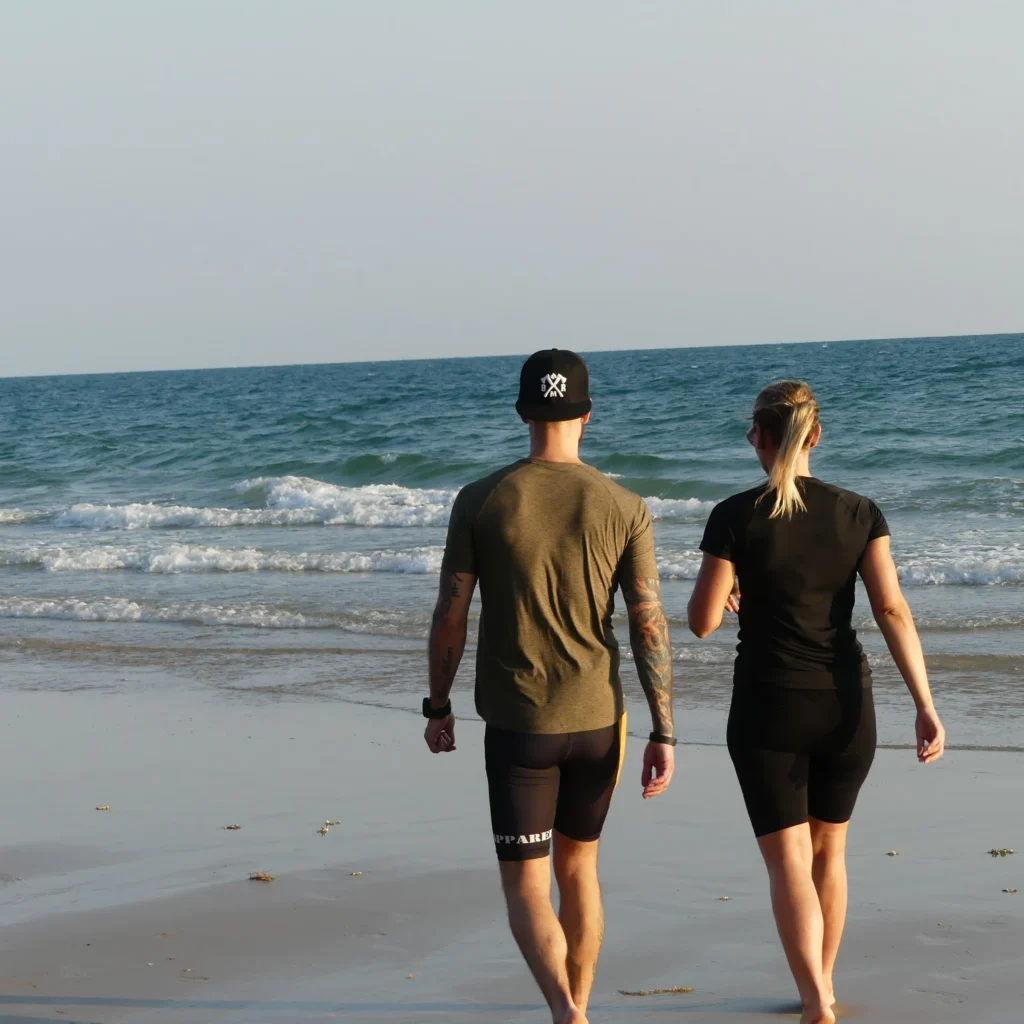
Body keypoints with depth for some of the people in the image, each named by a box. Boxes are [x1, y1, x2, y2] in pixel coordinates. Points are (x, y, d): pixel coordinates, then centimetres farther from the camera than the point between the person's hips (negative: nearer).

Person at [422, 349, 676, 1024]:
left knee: (525, 884, 4)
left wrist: (438, 706, 10)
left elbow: (450, 617, -3)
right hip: (598, 717, 2)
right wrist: (664, 734, -2)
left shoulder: (480, 501, -7)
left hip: (516, 723, -2)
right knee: (579, 867, 20)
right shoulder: (623, 508, -4)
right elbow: (650, 626, -6)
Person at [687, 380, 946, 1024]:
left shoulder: (736, 517, -9)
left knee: (789, 863, -1)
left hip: (770, 709, -3)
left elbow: (703, 622, -6)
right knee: (828, 849, 22)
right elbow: (893, 611, -9)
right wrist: (926, 707, -11)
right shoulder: (860, 513, -2)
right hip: (846, 706, 3)